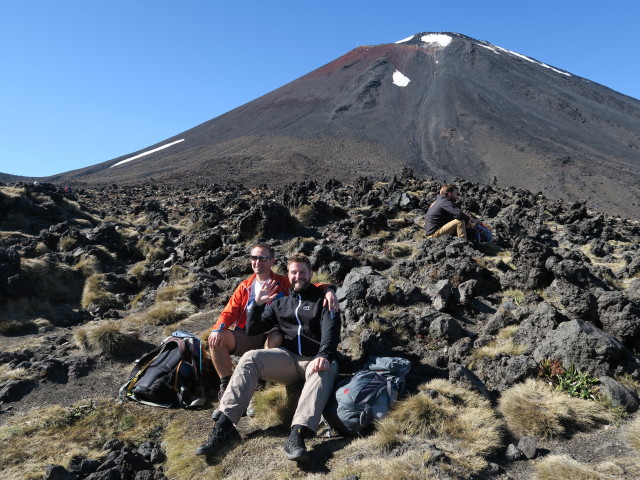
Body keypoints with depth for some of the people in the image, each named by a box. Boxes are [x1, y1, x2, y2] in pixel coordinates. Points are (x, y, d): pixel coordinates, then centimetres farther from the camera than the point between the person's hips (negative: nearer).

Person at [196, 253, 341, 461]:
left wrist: (324, 356, -31)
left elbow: (330, 331, -10)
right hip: (288, 358, 3)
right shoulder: (280, 303, 20)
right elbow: (252, 330, 15)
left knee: (324, 372, -38)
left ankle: (297, 435, -55)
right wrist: (258, 303, -2)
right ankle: (225, 427, -29)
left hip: (317, 360, -3)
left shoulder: (322, 300, 8)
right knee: (250, 358, -23)